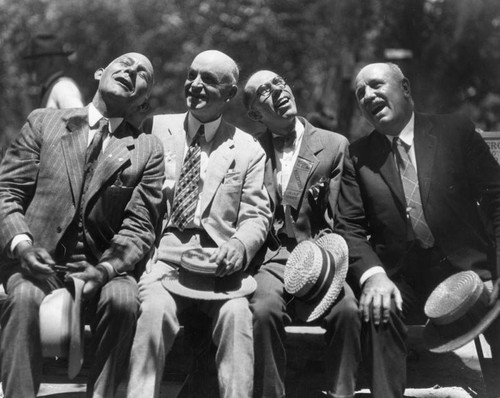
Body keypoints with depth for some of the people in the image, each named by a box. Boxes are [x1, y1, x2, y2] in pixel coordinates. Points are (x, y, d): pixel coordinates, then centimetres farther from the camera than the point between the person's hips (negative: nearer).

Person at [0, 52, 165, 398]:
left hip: (102, 264, 0)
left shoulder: (148, 150, 9)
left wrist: (104, 270, -18)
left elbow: (139, 226, 1)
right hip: (38, 260, 0)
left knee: (123, 298, -32)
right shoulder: (43, 122, 11)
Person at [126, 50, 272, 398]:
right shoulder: (157, 128, 15)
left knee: (236, 312, -30)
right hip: (162, 253, 0)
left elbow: (256, 216, 7)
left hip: (218, 259, 0)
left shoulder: (248, 150, 14)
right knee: (156, 308, -31)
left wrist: (238, 247, -14)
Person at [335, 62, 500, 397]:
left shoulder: (456, 132, 3)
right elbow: (349, 227, 2)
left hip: (466, 268, -1)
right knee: (380, 308, -29)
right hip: (400, 278, 1)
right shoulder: (358, 155, 7)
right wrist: (372, 275, -19)